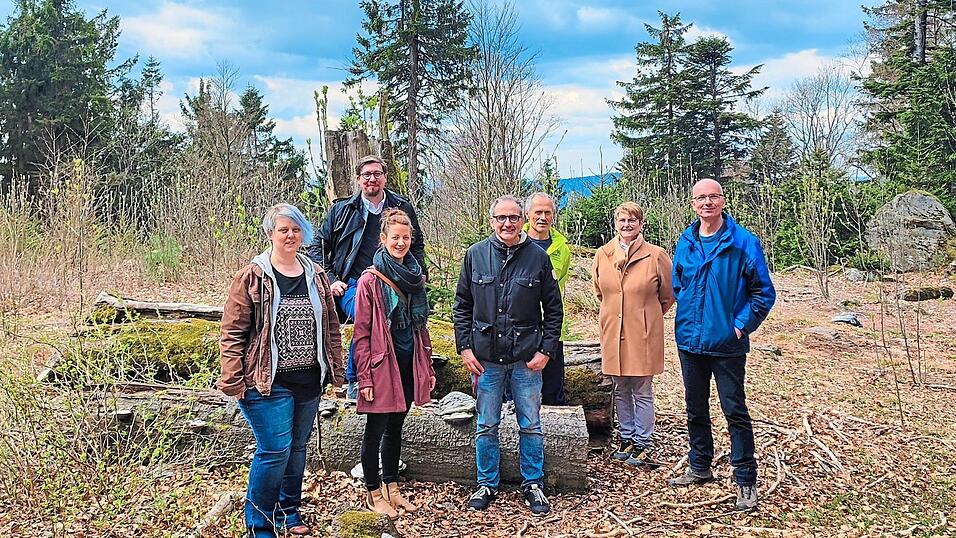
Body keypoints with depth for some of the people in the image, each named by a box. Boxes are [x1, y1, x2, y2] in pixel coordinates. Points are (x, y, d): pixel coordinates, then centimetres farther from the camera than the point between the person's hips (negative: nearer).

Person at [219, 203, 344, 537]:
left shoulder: (316, 276, 9)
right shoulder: (252, 277, -7)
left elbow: (331, 326, 14)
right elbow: (232, 333, -8)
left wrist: (336, 371, 11)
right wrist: (233, 381, -13)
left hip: (309, 382, 6)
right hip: (268, 383, -5)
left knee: (297, 448, 15)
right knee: (275, 450, -8)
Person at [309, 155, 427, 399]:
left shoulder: (403, 209, 13)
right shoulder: (341, 210, 8)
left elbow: (417, 244, 29)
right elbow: (318, 248, 13)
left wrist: (420, 272, 13)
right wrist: (330, 280, 1)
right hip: (352, 284, -3)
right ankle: (354, 379, -15)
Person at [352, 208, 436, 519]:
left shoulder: (415, 276, 7)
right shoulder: (370, 281, -11)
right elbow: (361, 334, -11)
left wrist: (428, 367, 13)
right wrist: (365, 377, -15)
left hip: (408, 366, 6)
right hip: (382, 366, -6)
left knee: (395, 427, 16)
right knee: (376, 431, 5)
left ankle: (392, 488, 28)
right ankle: (374, 493, 18)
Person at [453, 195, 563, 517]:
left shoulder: (538, 257, -1)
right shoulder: (475, 255, 2)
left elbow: (553, 309, 4)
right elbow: (462, 305, 7)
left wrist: (546, 349, -4)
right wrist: (464, 347, -1)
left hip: (527, 358, -1)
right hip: (485, 357, 1)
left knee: (531, 426, 8)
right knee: (486, 426, 10)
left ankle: (533, 484, 23)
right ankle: (487, 484, 24)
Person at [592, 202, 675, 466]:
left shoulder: (656, 256, -7)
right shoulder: (602, 255, 3)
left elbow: (668, 294, 5)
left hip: (644, 334, -3)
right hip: (613, 333, 3)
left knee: (643, 392, 2)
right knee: (620, 390, 13)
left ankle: (641, 444, 12)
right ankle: (626, 437, 26)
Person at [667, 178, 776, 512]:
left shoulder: (744, 242, -10)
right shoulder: (685, 243, 5)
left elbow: (763, 292, -7)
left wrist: (742, 325, -12)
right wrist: (685, 318, 8)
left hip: (727, 344, -5)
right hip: (690, 341, 5)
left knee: (735, 412, 0)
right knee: (695, 408, 16)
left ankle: (746, 481, 9)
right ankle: (699, 468, 32)